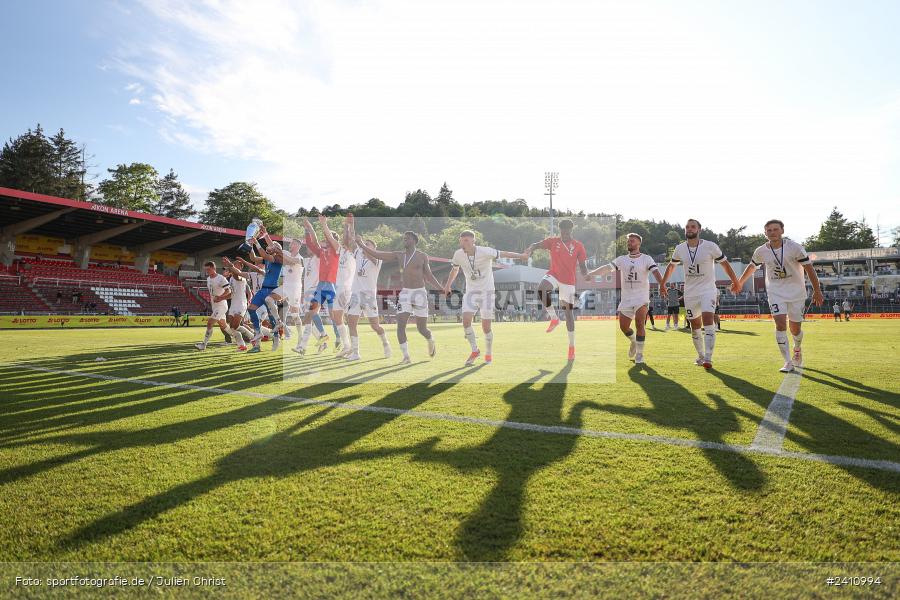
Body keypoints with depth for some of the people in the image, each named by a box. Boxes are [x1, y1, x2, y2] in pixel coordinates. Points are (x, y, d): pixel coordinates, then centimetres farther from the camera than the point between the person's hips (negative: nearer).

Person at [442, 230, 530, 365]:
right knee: (466, 320, -17)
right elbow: (454, 269, 13)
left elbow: (504, 254, -21)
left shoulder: (485, 251, -18)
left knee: (486, 326, -3)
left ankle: (488, 353, 23)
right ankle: (475, 350, 5)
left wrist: (521, 256, -34)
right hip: (471, 292, 3)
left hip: (487, 291, -3)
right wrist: (448, 285, 21)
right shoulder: (458, 254, -6)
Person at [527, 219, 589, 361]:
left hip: (568, 281, 0)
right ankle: (554, 318, -12)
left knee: (568, 310, 2)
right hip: (553, 275, 0)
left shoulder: (578, 245, 2)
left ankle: (572, 345, 15)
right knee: (541, 289, -34)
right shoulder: (553, 241, 2)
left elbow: (582, 265, 3)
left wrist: (586, 275, -19)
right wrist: (531, 248, -38)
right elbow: (538, 244, -14)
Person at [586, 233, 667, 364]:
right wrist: (590, 274, -15)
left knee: (639, 324, -16)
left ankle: (639, 354, -2)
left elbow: (655, 271, -16)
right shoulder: (621, 259, 7)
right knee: (623, 326, 6)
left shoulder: (646, 259, -1)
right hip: (626, 298, 4)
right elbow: (607, 268, -2)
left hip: (641, 296, -4)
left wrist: (662, 285, -34)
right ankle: (634, 341, 38)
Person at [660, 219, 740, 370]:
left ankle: (708, 359, -18)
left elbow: (725, 264, 2)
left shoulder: (710, 246, -8)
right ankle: (701, 356, 28)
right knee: (695, 327, 10)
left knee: (708, 321, -19)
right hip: (690, 293, 4)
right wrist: (662, 284, 20)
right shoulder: (680, 249, 1)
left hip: (708, 290, -4)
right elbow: (671, 266, 18)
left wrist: (736, 283, 7)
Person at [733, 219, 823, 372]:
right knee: (780, 324, -16)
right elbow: (751, 267, 16)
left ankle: (797, 349, 42)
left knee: (795, 328, 7)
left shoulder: (794, 247, -12)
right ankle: (788, 362, -12)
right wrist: (739, 283, 26)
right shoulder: (761, 251, -3)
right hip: (776, 292, 1)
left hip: (796, 291, -1)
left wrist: (817, 290, -8)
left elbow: (808, 268, -7)